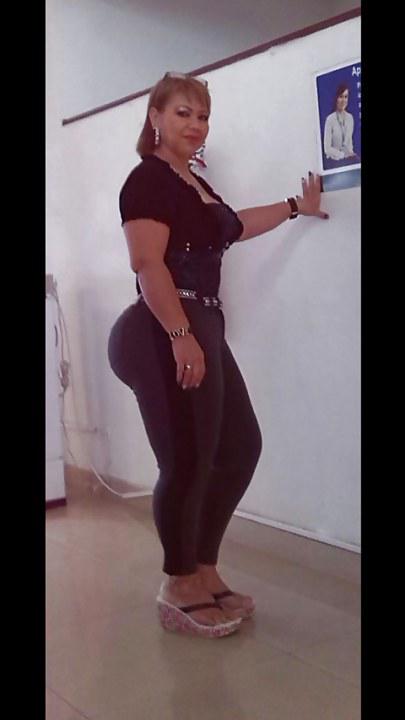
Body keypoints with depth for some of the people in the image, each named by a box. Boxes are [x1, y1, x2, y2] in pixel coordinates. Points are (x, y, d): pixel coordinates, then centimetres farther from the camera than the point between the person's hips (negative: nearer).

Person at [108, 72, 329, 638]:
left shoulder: (194, 183, 22)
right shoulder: (149, 178, -7)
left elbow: (230, 227, 38)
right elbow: (148, 262, -19)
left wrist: (297, 206, 46)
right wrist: (181, 336, -26)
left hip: (201, 330, 10)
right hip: (165, 336, -10)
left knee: (240, 447, 12)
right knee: (187, 462, -6)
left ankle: (203, 570, 24)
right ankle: (179, 590, 12)